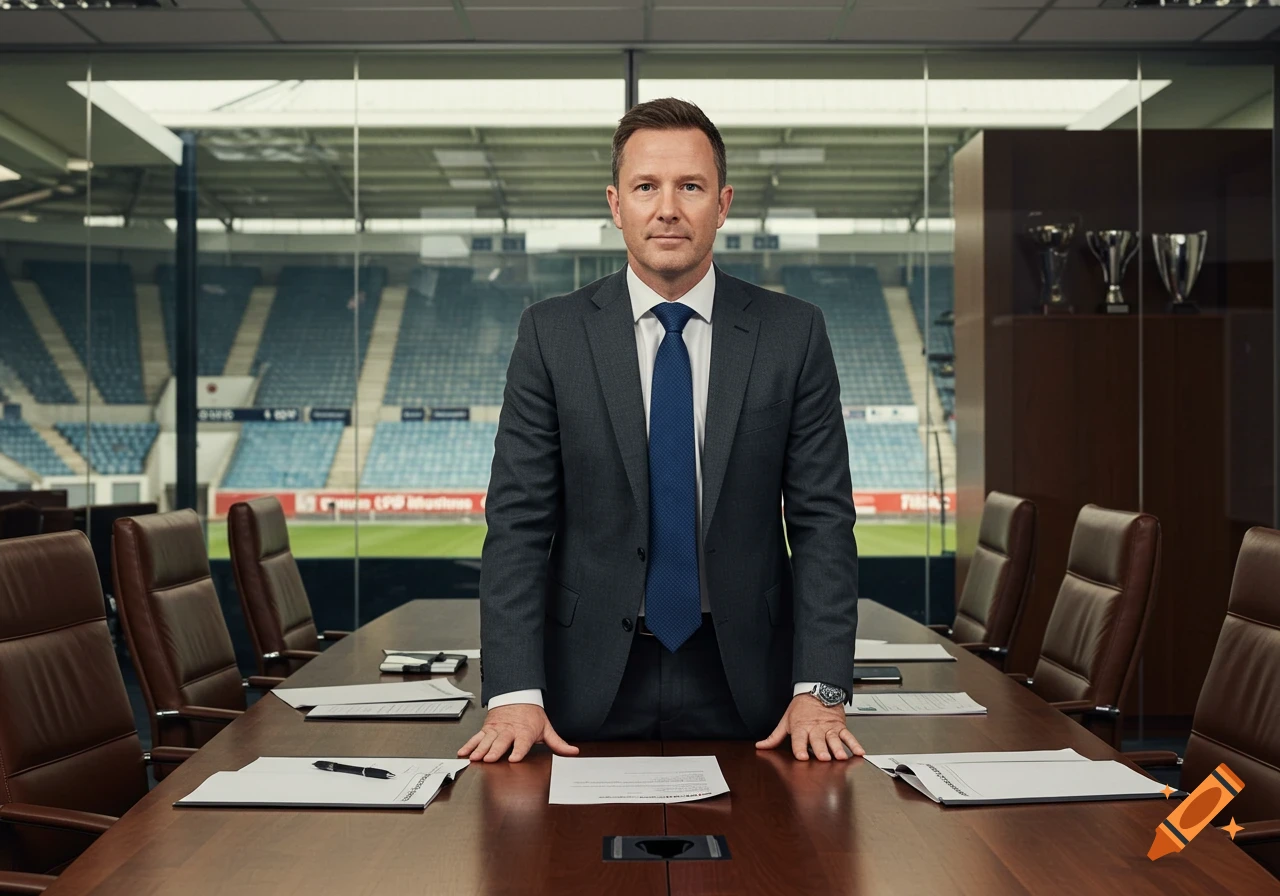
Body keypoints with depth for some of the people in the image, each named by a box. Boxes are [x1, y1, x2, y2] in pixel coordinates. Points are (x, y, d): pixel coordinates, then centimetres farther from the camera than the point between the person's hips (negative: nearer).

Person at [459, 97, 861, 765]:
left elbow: (823, 520, -2)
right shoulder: (551, 334, -2)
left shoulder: (794, 333, 0)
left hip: (744, 684, 1)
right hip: (594, 682, 0)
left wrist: (819, 691, -12)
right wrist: (514, 695, -15)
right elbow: (518, 523, -5)